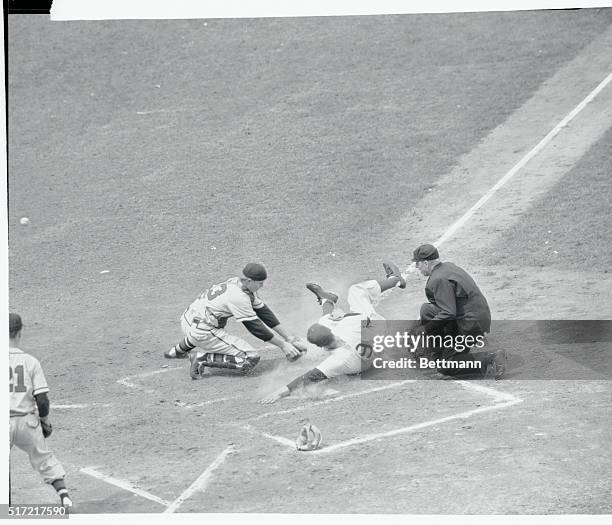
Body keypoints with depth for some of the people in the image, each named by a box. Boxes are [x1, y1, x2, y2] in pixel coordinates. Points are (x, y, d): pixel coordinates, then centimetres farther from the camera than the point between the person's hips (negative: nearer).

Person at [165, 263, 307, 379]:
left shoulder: (238, 283, 7)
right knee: (251, 359, -12)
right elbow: (256, 327, -14)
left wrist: (289, 338, 13)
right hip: (200, 333, -10)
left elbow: (263, 311, 12)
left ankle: (179, 349, 39)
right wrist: (283, 345, -7)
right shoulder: (239, 297, -21)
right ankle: (203, 359, -13)